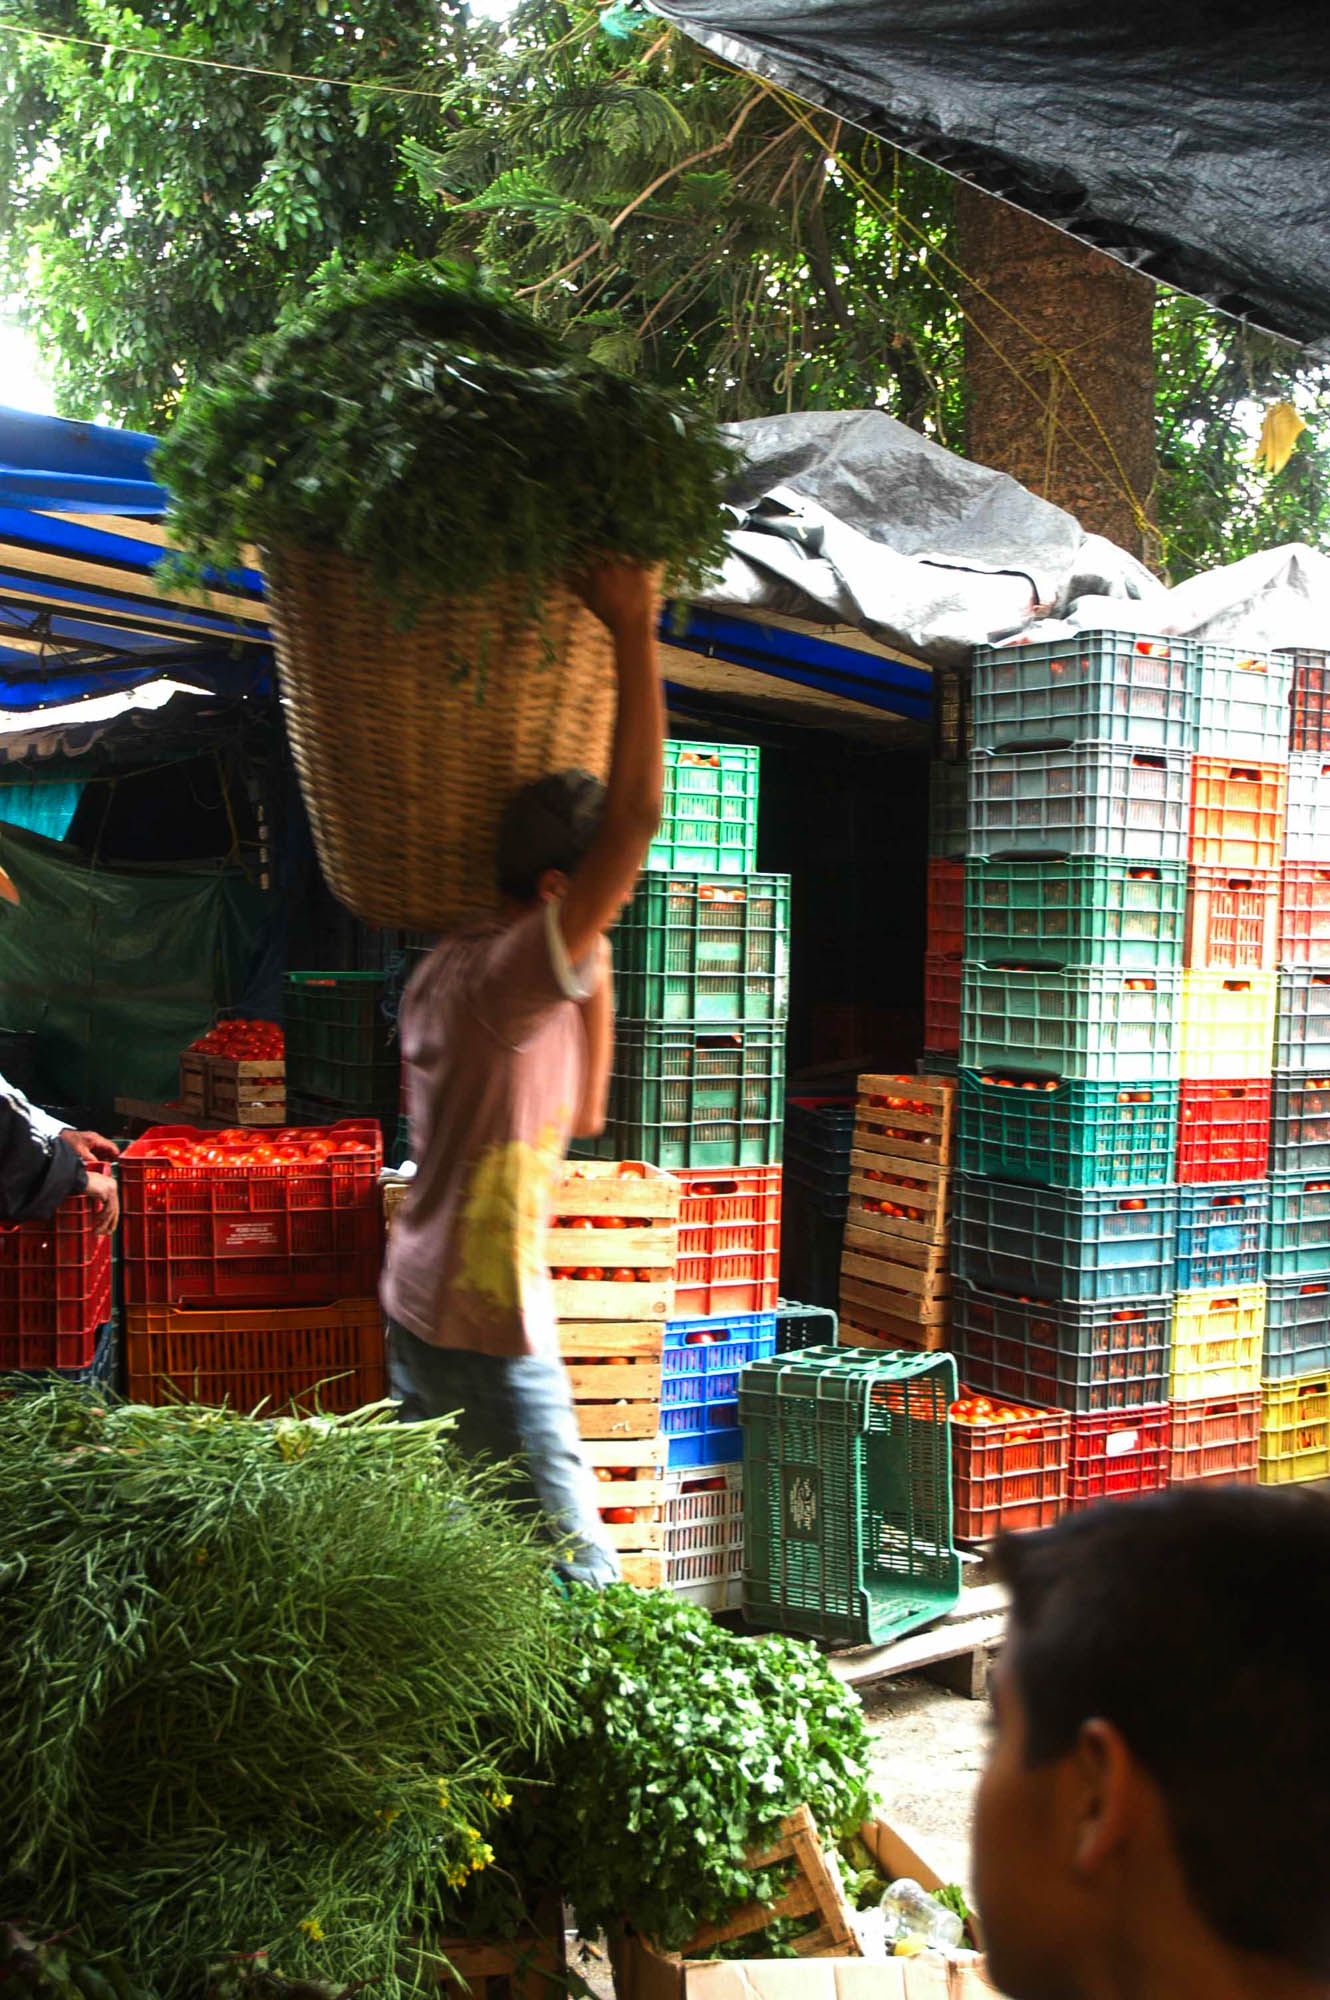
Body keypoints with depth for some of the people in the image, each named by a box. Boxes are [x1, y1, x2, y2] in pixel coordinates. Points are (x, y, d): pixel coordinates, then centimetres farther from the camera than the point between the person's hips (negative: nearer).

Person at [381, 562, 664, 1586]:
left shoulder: (447, 973, 11)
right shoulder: (509, 974, -18)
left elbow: (579, 1116, 20)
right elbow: (639, 814, -27)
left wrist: (596, 981, 10)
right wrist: (633, 629, -20)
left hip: (421, 1310, 10)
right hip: (488, 1337, -10)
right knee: (577, 1580, -5)